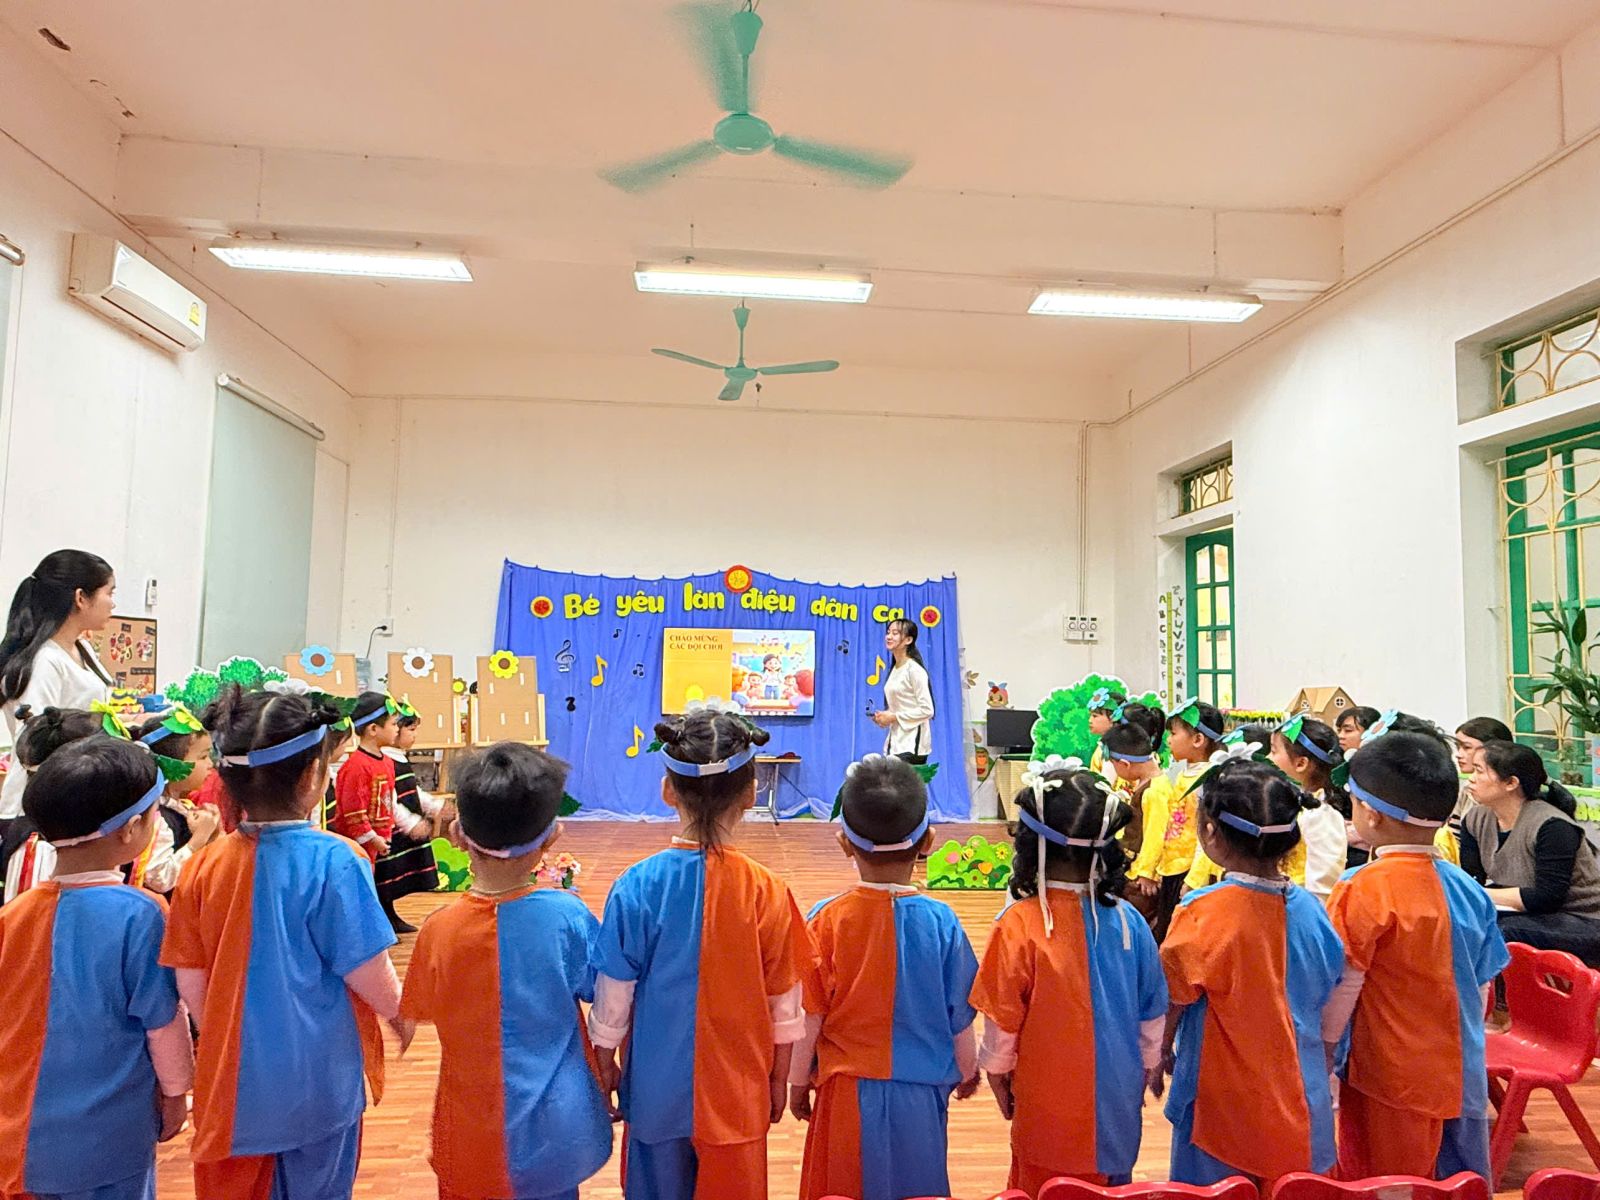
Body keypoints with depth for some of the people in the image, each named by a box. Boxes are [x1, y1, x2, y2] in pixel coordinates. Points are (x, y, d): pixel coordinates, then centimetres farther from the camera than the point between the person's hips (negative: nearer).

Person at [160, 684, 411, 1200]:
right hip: (318, 1078, -4)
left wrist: (222, 1039, 17)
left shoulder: (203, 866, -10)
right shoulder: (334, 860, -23)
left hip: (233, 1079, 4)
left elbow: (191, 985, -2)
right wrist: (402, 1017, 3)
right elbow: (369, 975, -17)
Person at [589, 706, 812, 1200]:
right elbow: (784, 1007, -7)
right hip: (738, 1090, 0)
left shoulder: (636, 887, -19)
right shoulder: (766, 893, -17)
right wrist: (778, 1080, 9)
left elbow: (613, 994, -8)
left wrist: (605, 1064, 9)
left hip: (656, 1085, 0)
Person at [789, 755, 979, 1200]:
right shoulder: (941, 921, -14)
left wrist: (798, 1082, 8)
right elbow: (960, 1016, -3)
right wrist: (968, 1070, 16)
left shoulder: (826, 920, -16)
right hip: (919, 1097, 1)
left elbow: (808, 1017, -8)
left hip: (847, 1095, 0)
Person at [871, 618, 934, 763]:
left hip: (912, 744, -8)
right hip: (895, 743, 8)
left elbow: (927, 710, -16)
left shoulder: (914, 669, -12)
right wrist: (885, 717, 4)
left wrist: (894, 717, -14)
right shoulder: (894, 669, 12)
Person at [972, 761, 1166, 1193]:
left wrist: (997, 1070, 4)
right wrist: (1146, 1066, 17)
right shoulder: (1127, 920, -11)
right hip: (1118, 1100, 4)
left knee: (1038, 1185, 15)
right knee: (1110, 1183, 21)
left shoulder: (1020, 922, -22)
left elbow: (1001, 1013, -13)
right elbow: (1153, 1011, 1)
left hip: (1048, 1106, -4)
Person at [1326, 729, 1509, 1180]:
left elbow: (1343, 989, -17)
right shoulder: (1469, 891, -2)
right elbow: (1480, 988, 7)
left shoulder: (1363, 890, -21)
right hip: (1463, 1080, 6)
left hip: (1390, 1083, -6)